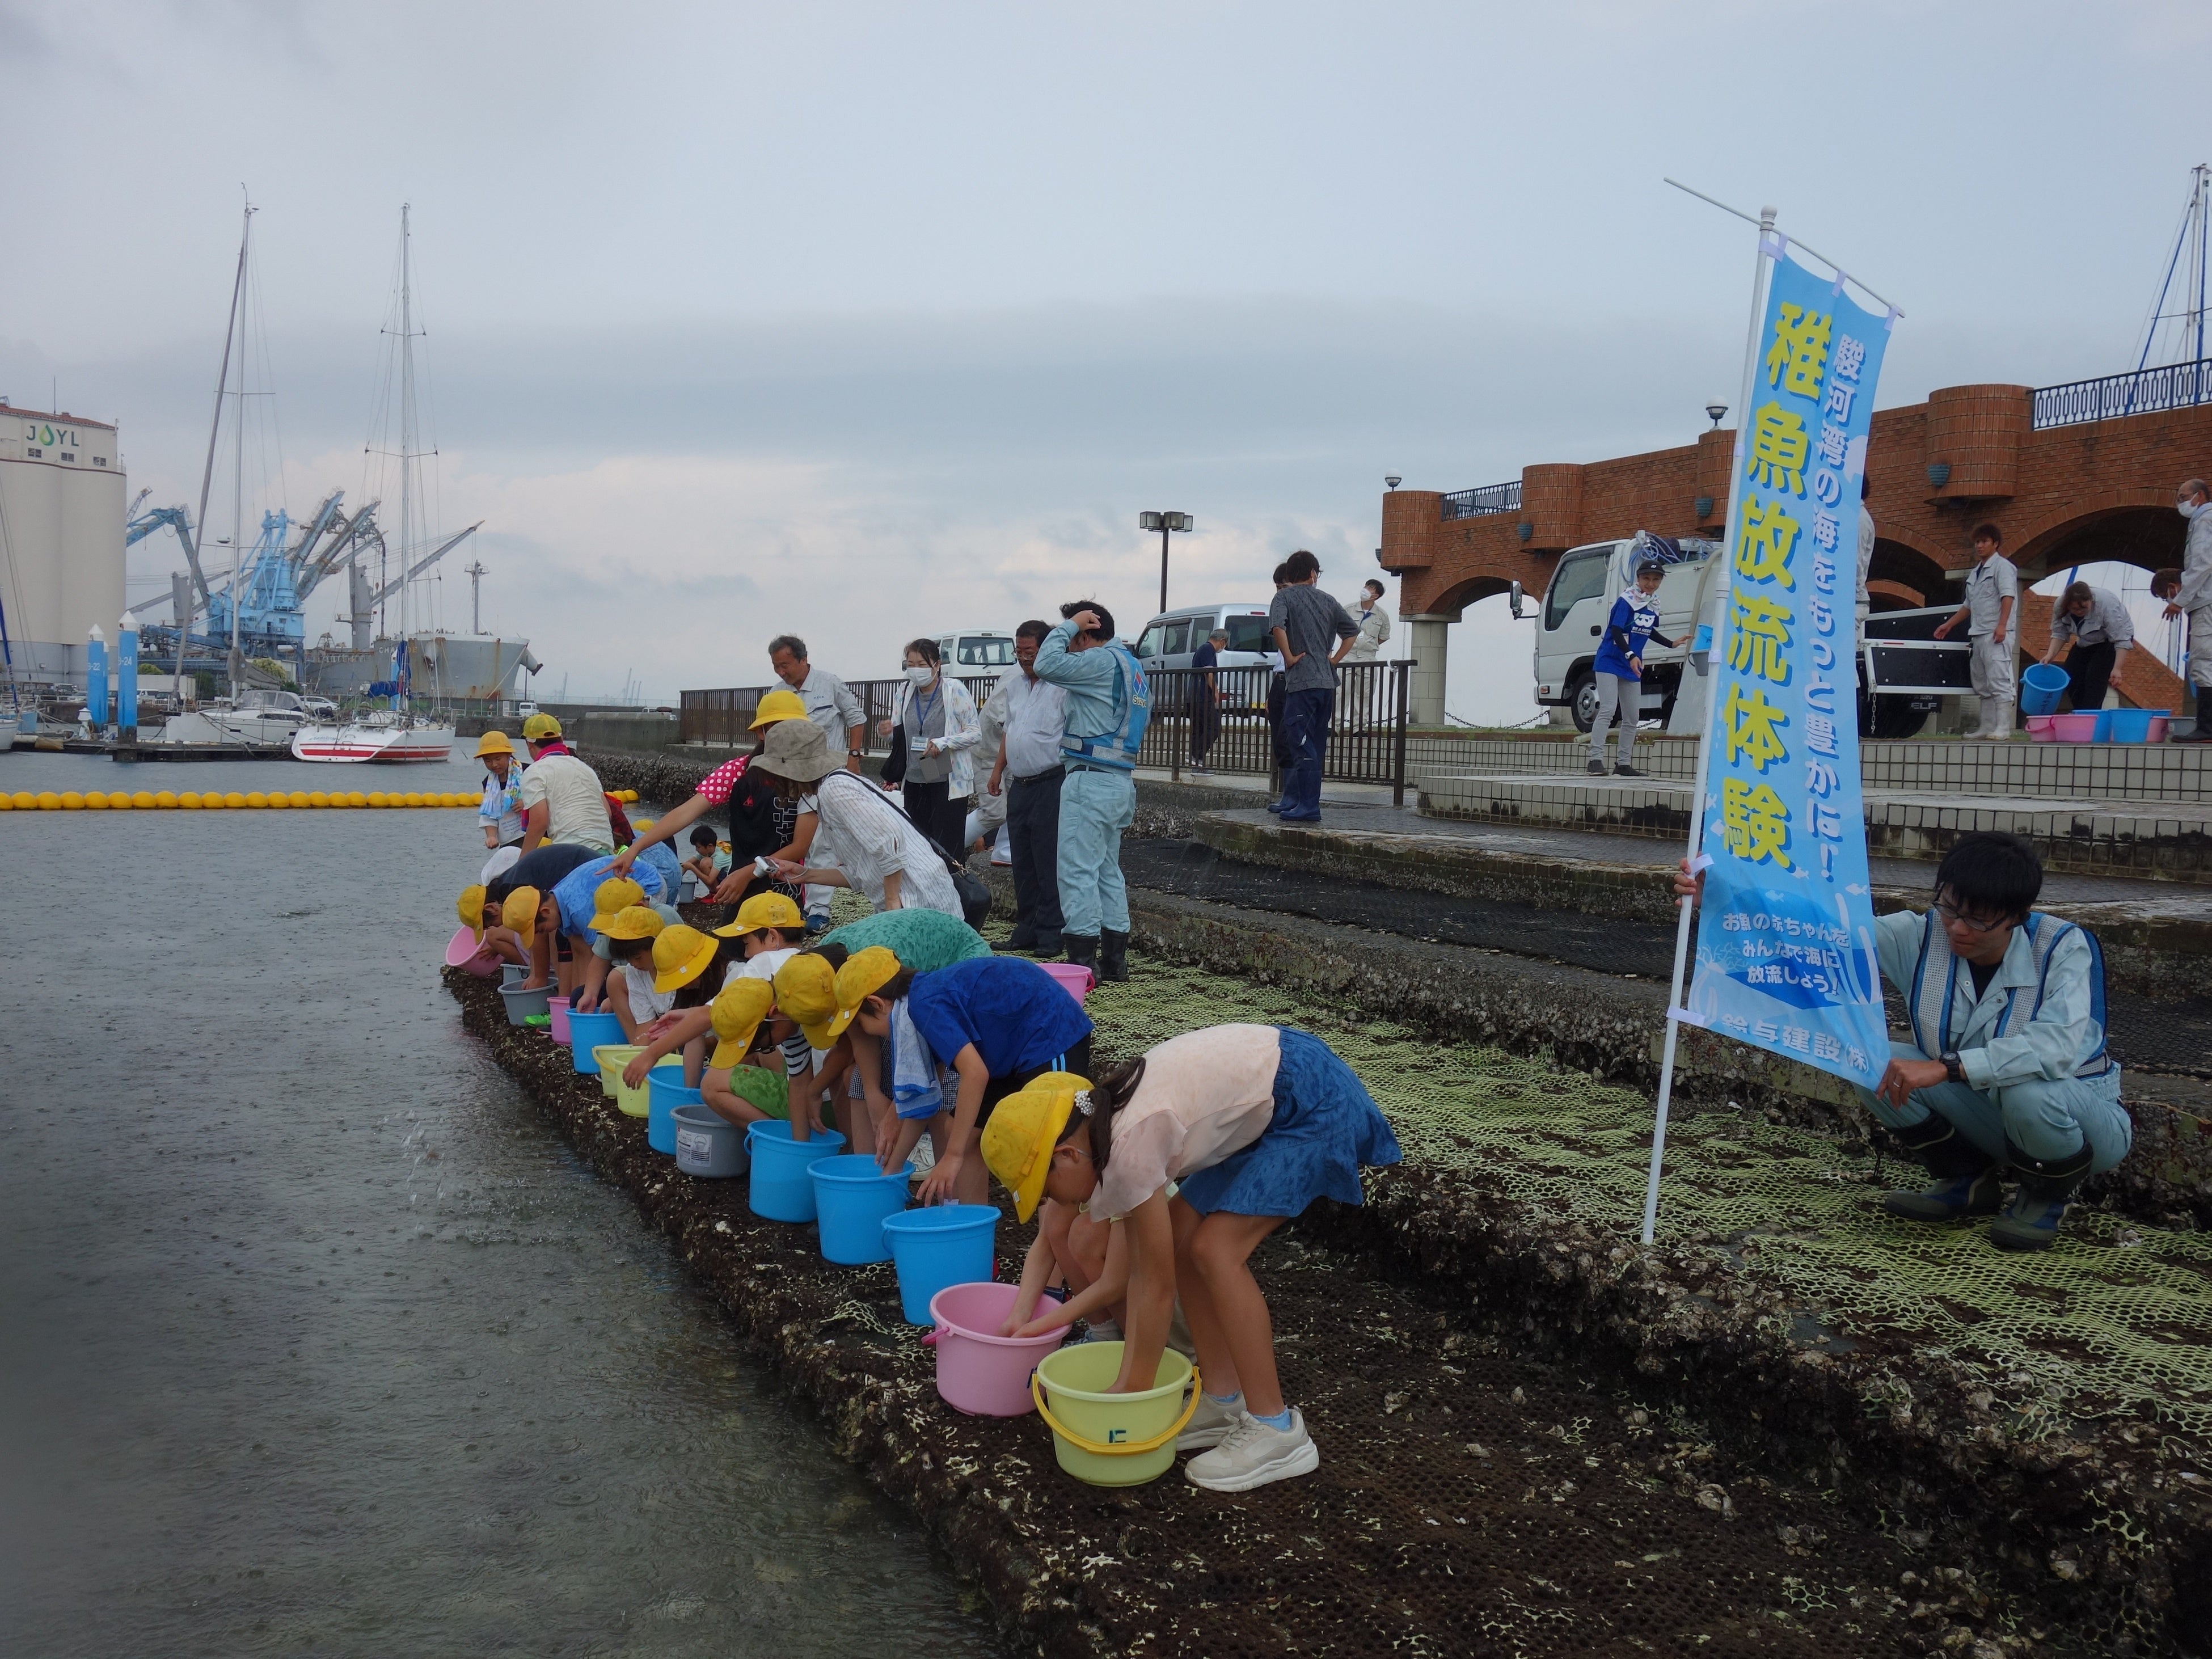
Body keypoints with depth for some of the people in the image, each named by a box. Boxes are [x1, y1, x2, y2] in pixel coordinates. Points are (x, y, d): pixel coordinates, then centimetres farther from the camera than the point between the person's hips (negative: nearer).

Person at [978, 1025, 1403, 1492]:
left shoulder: (1128, 1146, -26)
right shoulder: (1105, 1131, 0)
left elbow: (1157, 1287, -16)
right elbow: (1137, 1269, 8)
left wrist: (1128, 1398, -7)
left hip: (1316, 1102, -10)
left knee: (1217, 1248, -14)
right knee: (1181, 1238, 6)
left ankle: (1276, 1433, -4)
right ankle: (1223, 1402, 14)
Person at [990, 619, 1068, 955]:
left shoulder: (1062, 686, -10)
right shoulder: (1013, 685, 15)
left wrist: (1073, 782, -17)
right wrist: (998, 770, 21)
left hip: (1050, 784, -8)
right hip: (1018, 785, 8)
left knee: (1049, 864, -6)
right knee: (1022, 863, 12)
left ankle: (1051, 935, -1)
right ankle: (1026, 930, 20)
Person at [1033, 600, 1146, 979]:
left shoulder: (1103, 661, -12)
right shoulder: (1133, 666, 18)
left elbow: (1047, 664, -21)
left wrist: (1069, 625, -8)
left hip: (1091, 780, -10)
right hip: (1121, 780, 10)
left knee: (1077, 869, -7)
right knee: (1108, 869, 13)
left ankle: (1082, 959, -8)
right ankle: (1114, 958, 16)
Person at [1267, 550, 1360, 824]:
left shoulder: (1285, 596, -3)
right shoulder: (1327, 601, 14)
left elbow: (1277, 626, -21)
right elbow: (1352, 631, 19)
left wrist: (1289, 657, -11)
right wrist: (1335, 659, 17)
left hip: (1301, 681, -7)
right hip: (1327, 683, 7)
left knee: (1303, 746, -8)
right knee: (1314, 746, 12)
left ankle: (1308, 808, -12)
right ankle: (1292, 800, 21)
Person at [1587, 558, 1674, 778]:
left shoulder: (1654, 605, 7)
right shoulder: (1627, 600, -15)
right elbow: (1616, 631, -24)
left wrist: (1672, 644, 28)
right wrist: (1631, 655, -36)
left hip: (1633, 668, 8)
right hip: (1610, 661, -8)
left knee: (1632, 717, 9)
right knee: (1607, 709, -18)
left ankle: (1623, 764, 16)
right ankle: (1596, 758, -20)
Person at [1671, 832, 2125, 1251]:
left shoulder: (2063, 948, -23)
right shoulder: (1922, 935, -12)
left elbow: (2057, 1046, -39)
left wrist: (1946, 1068, -45)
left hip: (2077, 1115, -4)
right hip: (1983, 1108, 4)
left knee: (2030, 1093, -39)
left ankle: (2049, 1193, -3)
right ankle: (1968, 1183, 4)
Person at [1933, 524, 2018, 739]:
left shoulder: (2002, 566, -2)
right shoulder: (1975, 573, 22)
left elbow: (2008, 596, -14)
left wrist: (2001, 625, -24)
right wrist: (1948, 625, 29)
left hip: (1996, 635, -9)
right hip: (1978, 634, 9)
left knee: (1998, 681, -13)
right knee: (1982, 685, 9)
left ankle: (2003, 728, -15)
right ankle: (1987, 727, 12)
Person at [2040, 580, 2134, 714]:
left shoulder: (2107, 605, -36)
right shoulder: (2060, 605, -21)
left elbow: (2121, 639, -33)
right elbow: (2059, 633, -10)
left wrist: (2117, 669, -37)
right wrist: (2050, 655, -23)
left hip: (2111, 639, -6)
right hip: (2087, 642, 6)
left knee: (2095, 678, -18)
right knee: (2070, 678, -2)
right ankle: (2079, 714, 7)